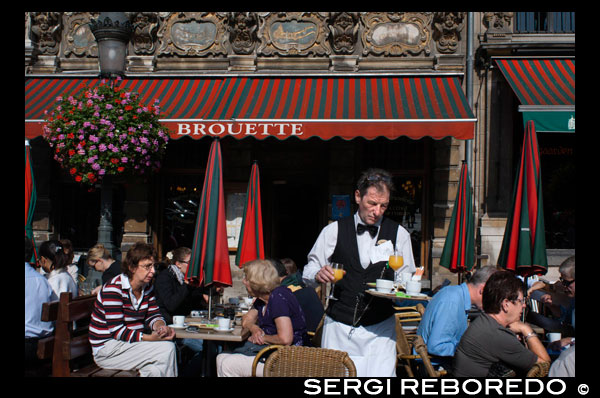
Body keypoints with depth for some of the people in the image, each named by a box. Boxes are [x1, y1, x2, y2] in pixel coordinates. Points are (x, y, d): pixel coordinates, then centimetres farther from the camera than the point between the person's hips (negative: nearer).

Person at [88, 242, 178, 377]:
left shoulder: (147, 287, 7)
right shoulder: (113, 289, -18)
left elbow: (153, 316, 10)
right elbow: (116, 330, -23)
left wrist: (160, 326, -15)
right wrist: (150, 338, -32)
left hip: (134, 340, 7)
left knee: (154, 370, -23)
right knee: (167, 348, -22)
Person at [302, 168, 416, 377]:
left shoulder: (399, 234, 4)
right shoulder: (334, 230, 3)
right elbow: (308, 272, 6)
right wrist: (319, 275, -16)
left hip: (379, 330, 0)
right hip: (338, 328, 0)